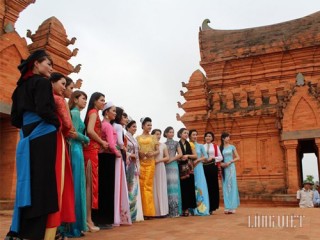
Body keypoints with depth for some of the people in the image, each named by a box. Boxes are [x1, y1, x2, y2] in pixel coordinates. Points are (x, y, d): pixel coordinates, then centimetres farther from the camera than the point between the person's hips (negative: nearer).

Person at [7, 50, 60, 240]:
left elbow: (15, 119, 16)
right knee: (41, 182, -5)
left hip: (27, 138, 8)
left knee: (28, 181, 10)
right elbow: (43, 109, -20)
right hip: (43, 137, -8)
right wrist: (57, 123, -4)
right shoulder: (42, 82, -5)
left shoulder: (21, 86, 19)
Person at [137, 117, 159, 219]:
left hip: (150, 163, 0)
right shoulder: (138, 138, 11)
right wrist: (139, 153, -15)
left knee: (148, 185, -3)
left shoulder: (153, 137, 13)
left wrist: (152, 154, -11)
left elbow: (158, 150, 8)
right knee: (141, 185, -3)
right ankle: (142, 211, 2)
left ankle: (148, 211, 0)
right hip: (140, 163, 0)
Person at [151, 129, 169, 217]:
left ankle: (162, 210, 5)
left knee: (161, 188, 1)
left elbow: (167, 157, 7)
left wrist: (159, 160, -7)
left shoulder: (163, 145, 8)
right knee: (153, 189, -2)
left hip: (160, 168, 2)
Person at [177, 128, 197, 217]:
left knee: (190, 187, 0)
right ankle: (184, 208, 1)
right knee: (183, 188, -5)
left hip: (189, 168, 3)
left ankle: (189, 207, 5)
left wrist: (187, 156, -7)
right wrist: (180, 158, -18)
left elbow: (195, 156, 8)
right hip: (181, 168, -3)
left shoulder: (190, 144, 13)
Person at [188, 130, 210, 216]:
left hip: (198, 168, 1)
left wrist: (197, 160, -10)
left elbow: (206, 157, 3)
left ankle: (201, 209, -2)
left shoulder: (200, 146, 9)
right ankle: (193, 210, 4)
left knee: (200, 187, -5)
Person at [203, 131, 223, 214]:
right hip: (204, 167, 0)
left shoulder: (215, 146, 10)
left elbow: (220, 157, 5)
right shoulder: (202, 146, 10)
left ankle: (212, 206, 7)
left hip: (213, 167, 0)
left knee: (213, 186, -1)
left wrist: (212, 158, -8)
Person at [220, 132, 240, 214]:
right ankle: (227, 207, 4)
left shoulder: (232, 147, 4)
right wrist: (221, 163, -11)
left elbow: (238, 158, 2)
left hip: (231, 167, -1)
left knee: (232, 186, -3)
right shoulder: (220, 148, 6)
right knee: (225, 187, 1)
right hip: (224, 169, 1)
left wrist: (229, 162, -11)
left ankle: (232, 207, -2)